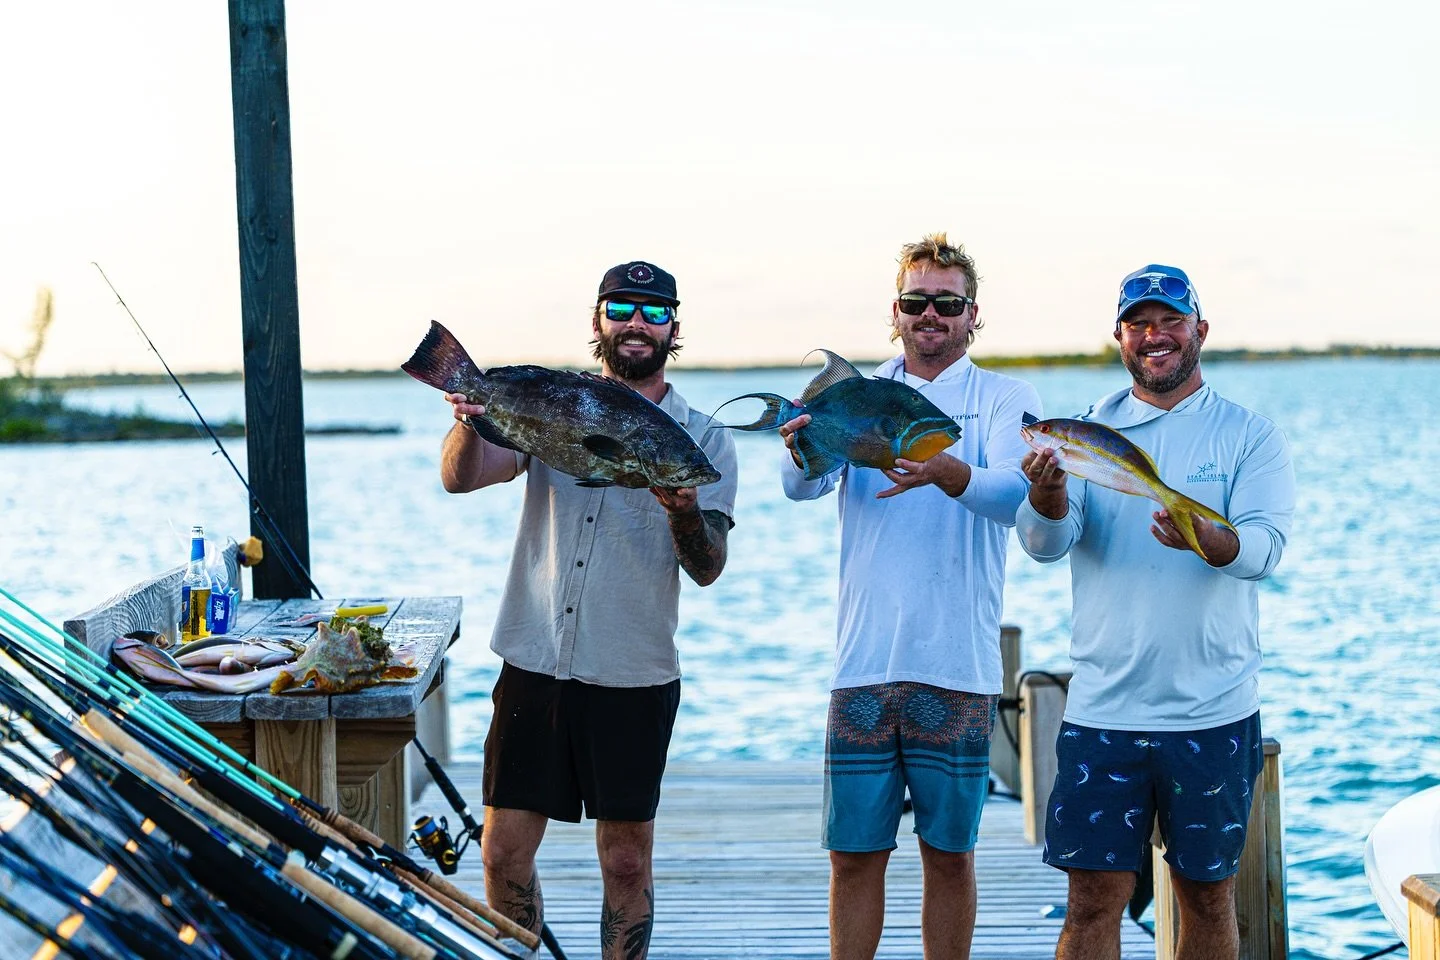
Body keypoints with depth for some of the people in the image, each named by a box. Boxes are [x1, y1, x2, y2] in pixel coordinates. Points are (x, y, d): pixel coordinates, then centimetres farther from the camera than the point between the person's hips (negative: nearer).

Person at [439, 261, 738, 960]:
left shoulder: (702, 440, 2)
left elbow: (707, 569, -4)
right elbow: (460, 479, -6)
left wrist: (683, 513, -25)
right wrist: (472, 422, -27)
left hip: (633, 678, -1)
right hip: (534, 661, 1)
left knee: (626, 862, 6)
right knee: (504, 852, 5)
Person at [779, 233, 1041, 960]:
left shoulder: (1005, 398, 3)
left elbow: (1013, 492, -16)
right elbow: (802, 485, -7)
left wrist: (945, 471, -37)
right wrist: (803, 447, -31)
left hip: (957, 663, -1)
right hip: (864, 657, 1)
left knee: (950, 851, 7)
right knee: (854, 852, 5)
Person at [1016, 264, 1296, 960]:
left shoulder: (1249, 436, 1)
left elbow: (1264, 547, -14)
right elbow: (1045, 544, -8)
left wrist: (1204, 538, -36)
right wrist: (1047, 494, -32)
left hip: (1213, 713, 0)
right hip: (1102, 711, 1)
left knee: (1208, 896, 11)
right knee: (1093, 897, 1)